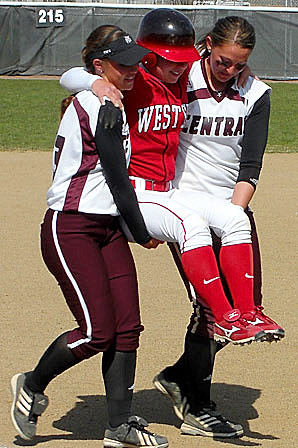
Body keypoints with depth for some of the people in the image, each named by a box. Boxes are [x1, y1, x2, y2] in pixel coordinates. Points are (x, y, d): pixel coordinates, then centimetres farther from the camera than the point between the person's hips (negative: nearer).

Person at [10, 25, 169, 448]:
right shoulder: (103, 108, -13)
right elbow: (118, 179, -12)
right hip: (70, 229, -10)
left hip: (107, 229, 10)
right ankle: (32, 386, 11)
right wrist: (143, 234, -3)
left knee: (127, 327, 1)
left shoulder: (87, 101, 17)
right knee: (98, 331, -12)